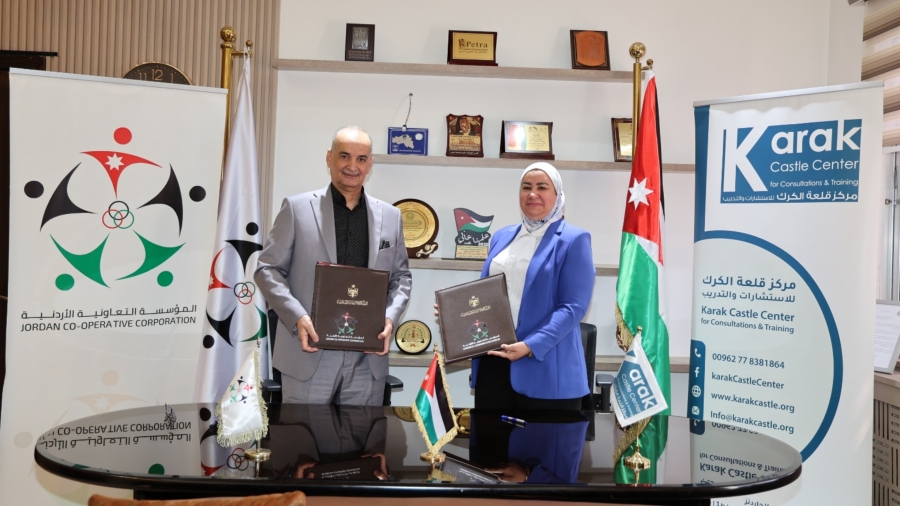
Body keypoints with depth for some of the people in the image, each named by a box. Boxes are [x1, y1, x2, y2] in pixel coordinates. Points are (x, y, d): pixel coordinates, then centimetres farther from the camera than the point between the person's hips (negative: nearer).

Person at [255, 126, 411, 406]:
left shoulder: (390, 216, 9)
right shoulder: (297, 208, 0)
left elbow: (401, 276, 14)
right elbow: (268, 268, 0)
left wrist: (390, 316, -5)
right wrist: (297, 317, -14)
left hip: (368, 359, 3)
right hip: (309, 354, -2)